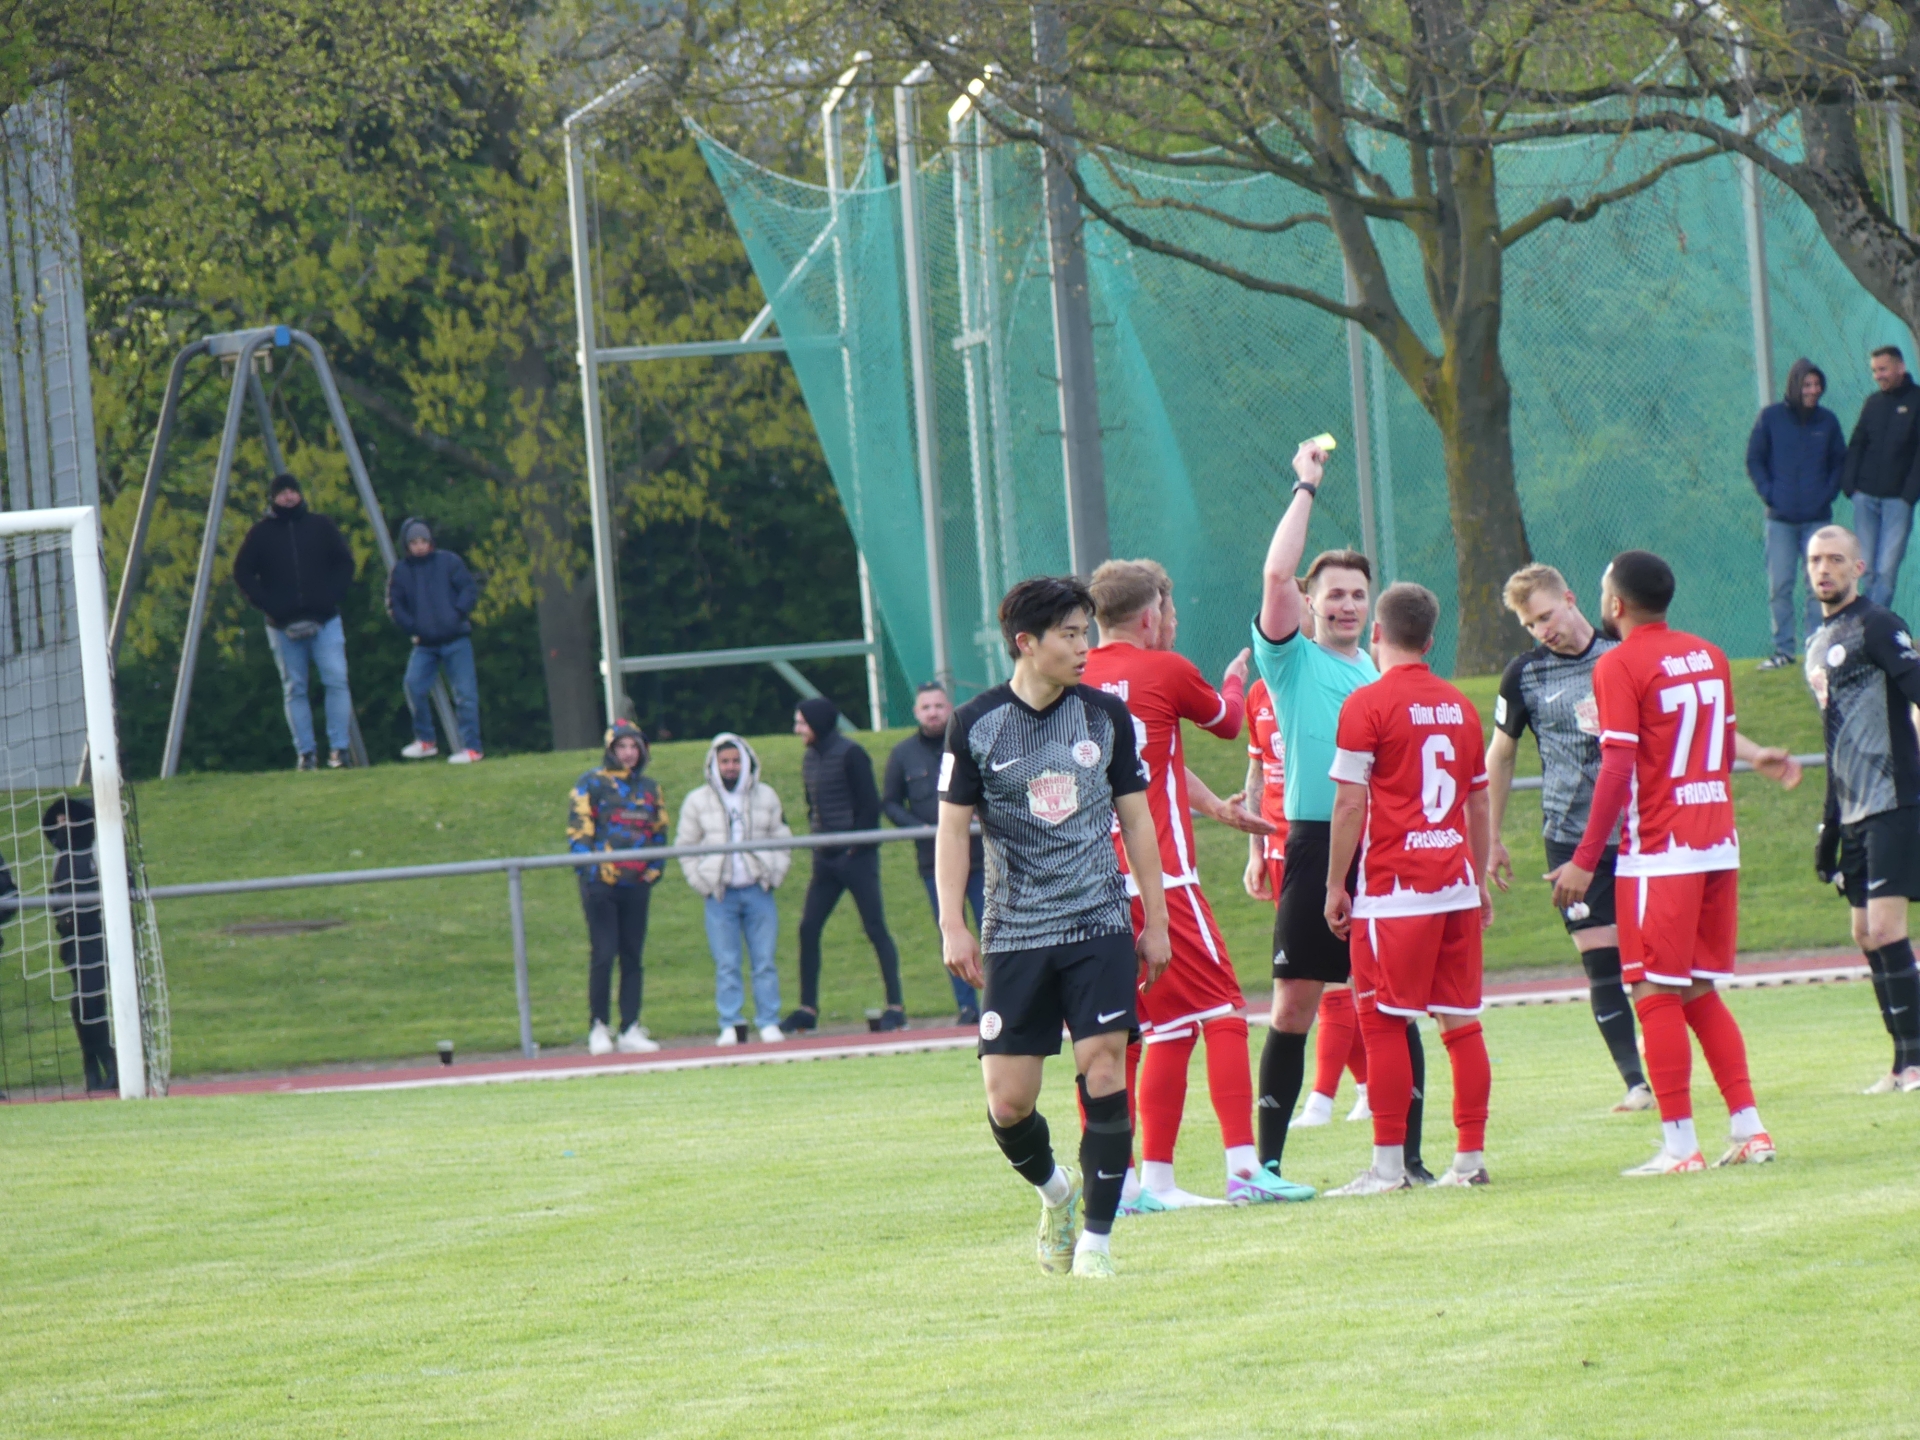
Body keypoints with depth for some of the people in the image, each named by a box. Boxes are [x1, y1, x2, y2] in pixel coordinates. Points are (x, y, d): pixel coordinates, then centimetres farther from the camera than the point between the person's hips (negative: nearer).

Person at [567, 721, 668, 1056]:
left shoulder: (650, 788, 15)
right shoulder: (592, 784, 0)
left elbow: (660, 832, 21)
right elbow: (577, 829, -6)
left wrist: (654, 868, 8)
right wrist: (591, 867, -14)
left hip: (636, 886, 5)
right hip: (601, 885, -5)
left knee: (632, 958, 5)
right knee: (603, 955, -7)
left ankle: (631, 1029, 8)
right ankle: (598, 1028, -1)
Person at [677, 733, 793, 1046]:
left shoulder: (765, 797, 9)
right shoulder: (697, 802, 5)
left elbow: (782, 840, 14)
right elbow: (685, 847, 8)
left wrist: (774, 874, 1)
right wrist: (702, 882, -2)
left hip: (758, 892, 1)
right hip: (720, 895, -1)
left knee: (764, 961, 1)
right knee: (726, 964, -2)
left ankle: (769, 1022, 5)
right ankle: (731, 1025, 0)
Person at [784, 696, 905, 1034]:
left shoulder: (849, 755, -11)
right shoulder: (810, 759, 12)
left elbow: (869, 806, -13)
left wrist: (855, 847, -13)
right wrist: (817, 837, 7)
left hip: (856, 857, -8)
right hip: (826, 859, 8)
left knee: (875, 929, -6)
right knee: (808, 929, 4)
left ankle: (896, 1007, -4)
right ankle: (808, 1009, 10)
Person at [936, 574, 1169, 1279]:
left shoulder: (1106, 715, 4)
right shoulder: (976, 724, -2)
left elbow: (1135, 819, 11)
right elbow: (952, 826, 2)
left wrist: (1155, 920, 11)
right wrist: (952, 925, -6)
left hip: (1100, 927, 1)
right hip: (1014, 933, -1)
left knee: (1104, 1078, -12)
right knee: (1007, 1105, -3)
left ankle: (1096, 1238, -3)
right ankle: (1054, 1191, 28)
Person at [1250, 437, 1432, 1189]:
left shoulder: (1382, 673, 16)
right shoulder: (1293, 661, 3)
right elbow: (1276, 573, -11)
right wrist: (1307, 487, -5)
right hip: (1316, 846, -4)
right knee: (1293, 1008, -2)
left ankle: (1409, 1156, 7)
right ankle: (1267, 1161, 3)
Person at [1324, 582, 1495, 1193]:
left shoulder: (1367, 704, -6)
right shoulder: (1460, 706, 12)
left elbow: (1350, 804, -9)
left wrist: (1335, 885, -2)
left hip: (1394, 890, -6)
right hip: (1457, 885, 6)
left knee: (1383, 1022, -3)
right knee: (1461, 1021, 7)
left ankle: (1389, 1164, -5)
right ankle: (1471, 1157, 7)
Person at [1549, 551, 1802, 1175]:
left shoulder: (1619, 666, -10)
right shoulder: (1708, 656, 11)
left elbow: (1617, 770, -17)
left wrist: (1585, 860, -16)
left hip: (1659, 853, -7)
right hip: (1718, 843, 7)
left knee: (1656, 994, -4)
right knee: (1700, 993, 14)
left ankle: (1679, 1145, -8)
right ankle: (1749, 1130, 9)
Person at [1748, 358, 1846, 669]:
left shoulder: (1827, 421, 4)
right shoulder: (1771, 417, -1)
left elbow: (1839, 462, 14)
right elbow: (1754, 460, 5)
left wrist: (1828, 493, 0)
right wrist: (1769, 493, -6)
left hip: (1817, 518, 1)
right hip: (1781, 520, -1)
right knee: (1779, 586, -3)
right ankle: (1783, 649, 4)